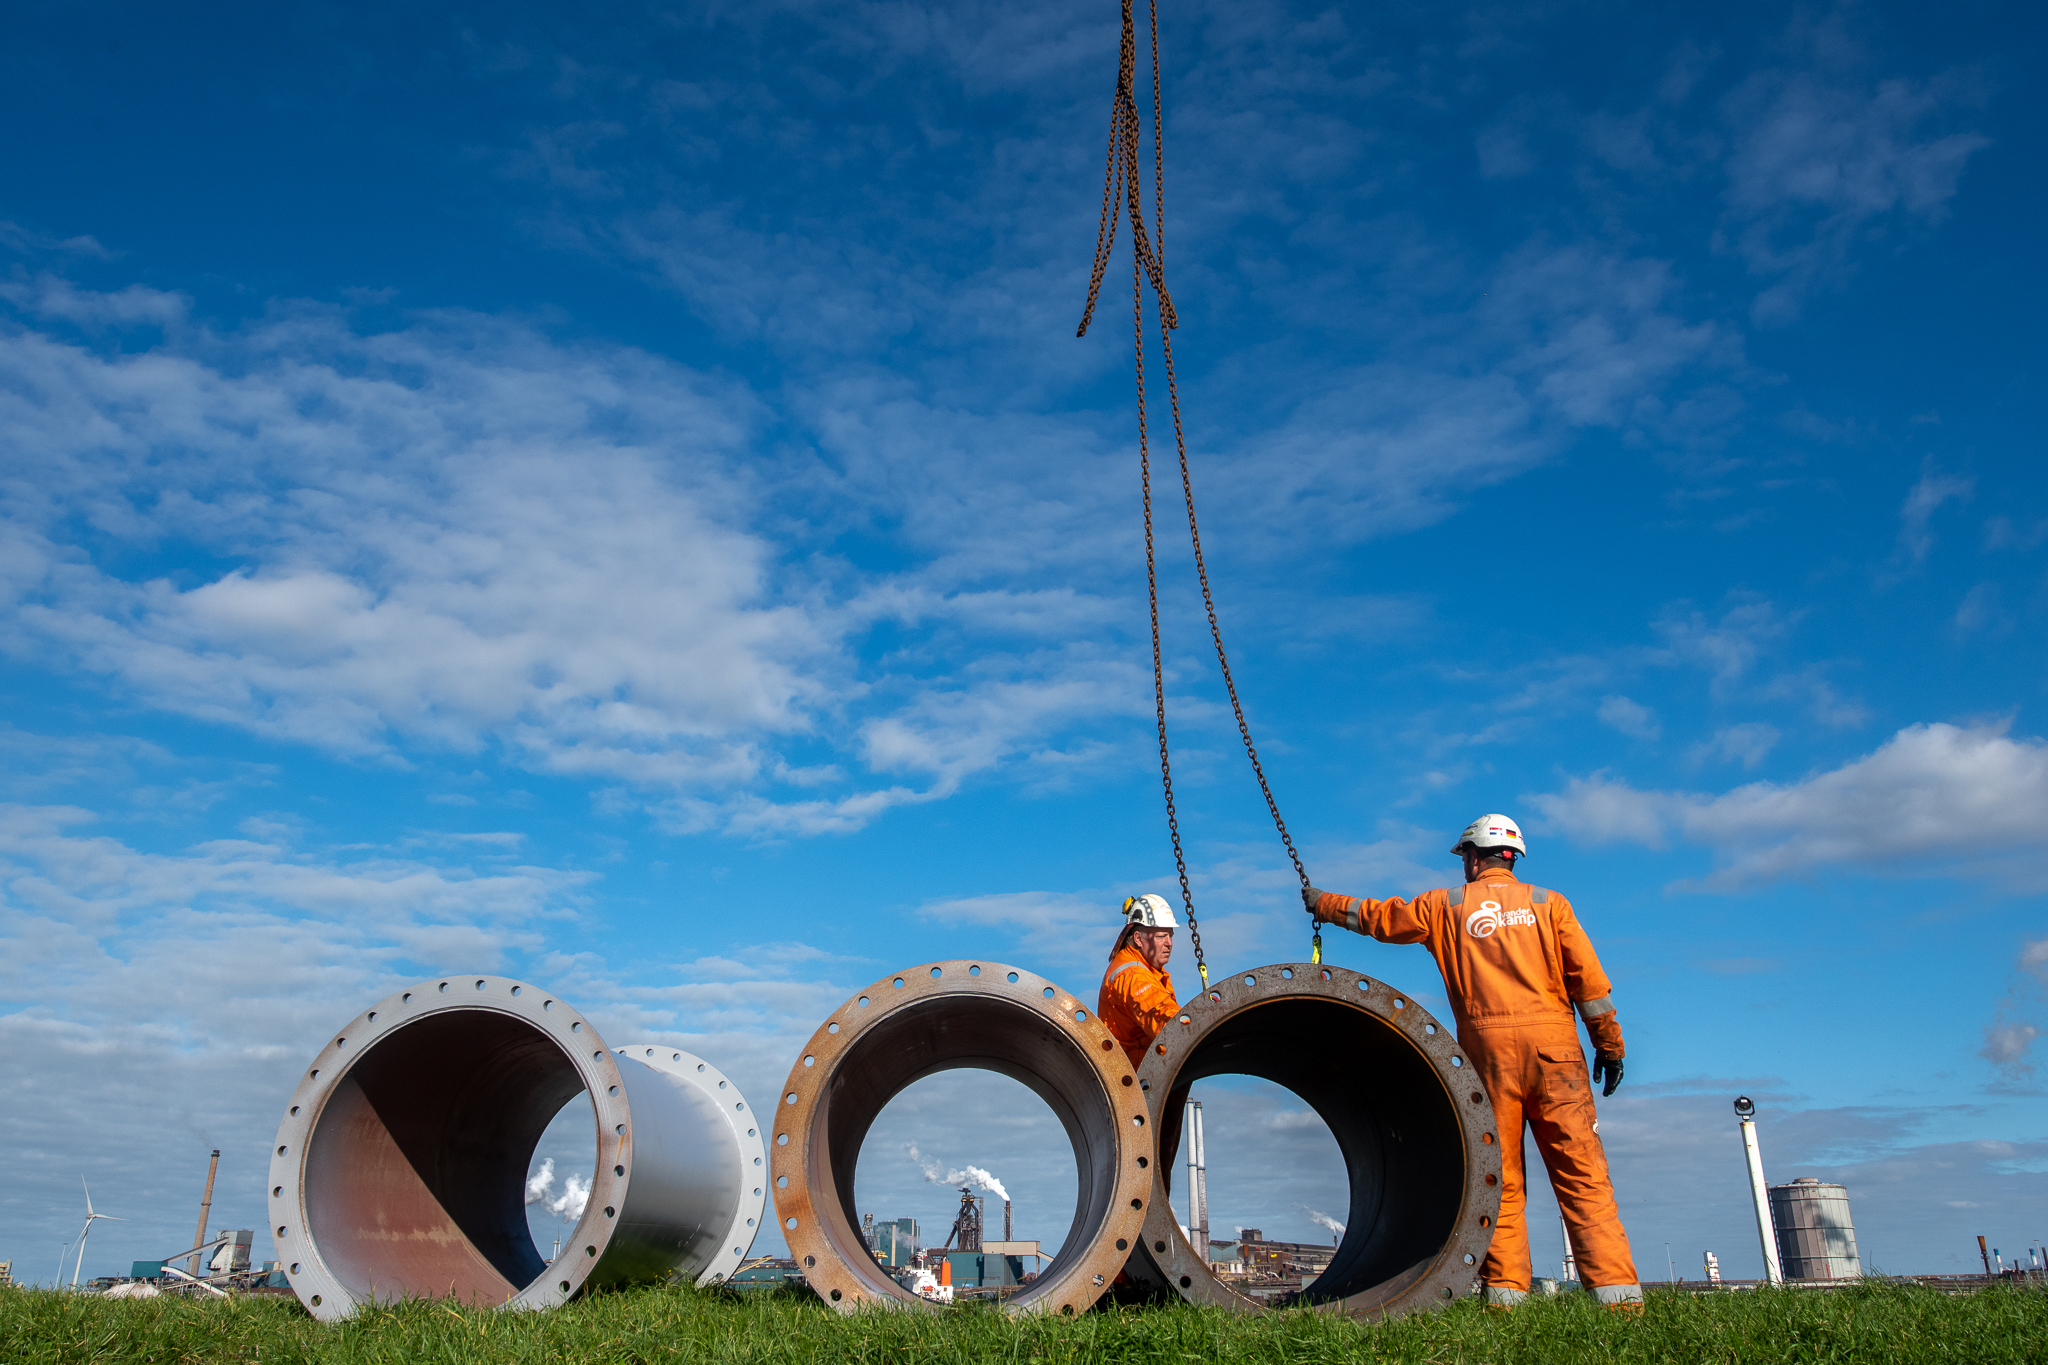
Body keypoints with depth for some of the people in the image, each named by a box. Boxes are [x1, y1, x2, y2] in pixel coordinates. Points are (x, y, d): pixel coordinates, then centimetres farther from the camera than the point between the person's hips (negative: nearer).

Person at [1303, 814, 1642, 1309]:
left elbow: (1377, 916, 21)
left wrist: (1322, 903, 36)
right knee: (1582, 1173, -1)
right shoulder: (1548, 903, 11)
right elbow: (1588, 977, 5)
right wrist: (1609, 1045, 11)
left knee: (1500, 1177, 4)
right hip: (1553, 1044, 0)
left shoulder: (1446, 906, 11)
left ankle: (1505, 1290, 0)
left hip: (1488, 1048, 0)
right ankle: (1615, 1288, -7)